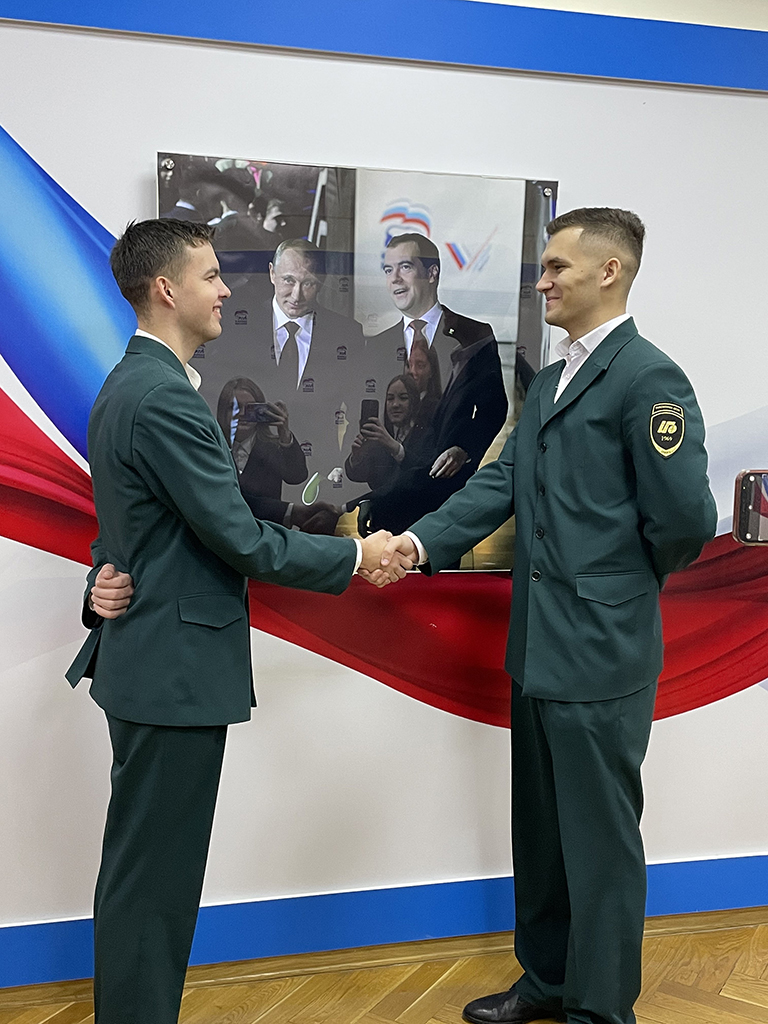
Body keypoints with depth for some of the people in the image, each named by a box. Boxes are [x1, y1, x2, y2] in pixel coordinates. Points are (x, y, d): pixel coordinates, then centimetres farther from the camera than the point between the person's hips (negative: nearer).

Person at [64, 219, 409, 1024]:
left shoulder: (129, 385, 13)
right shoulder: (162, 398, -20)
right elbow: (240, 540, -20)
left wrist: (107, 578, 0)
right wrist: (355, 557, -9)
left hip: (148, 658, 10)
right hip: (175, 666, -10)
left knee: (147, 866, 19)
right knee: (151, 873, 1)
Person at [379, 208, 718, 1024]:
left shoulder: (648, 377, -15)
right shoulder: (549, 381, 14)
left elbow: (685, 516, -20)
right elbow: (500, 483, 7)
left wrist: (628, 579, -2)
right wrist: (422, 540, -7)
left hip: (600, 651, -9)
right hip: (538, 647, 9)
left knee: (600, 835, 6)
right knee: (540, 828, 20)